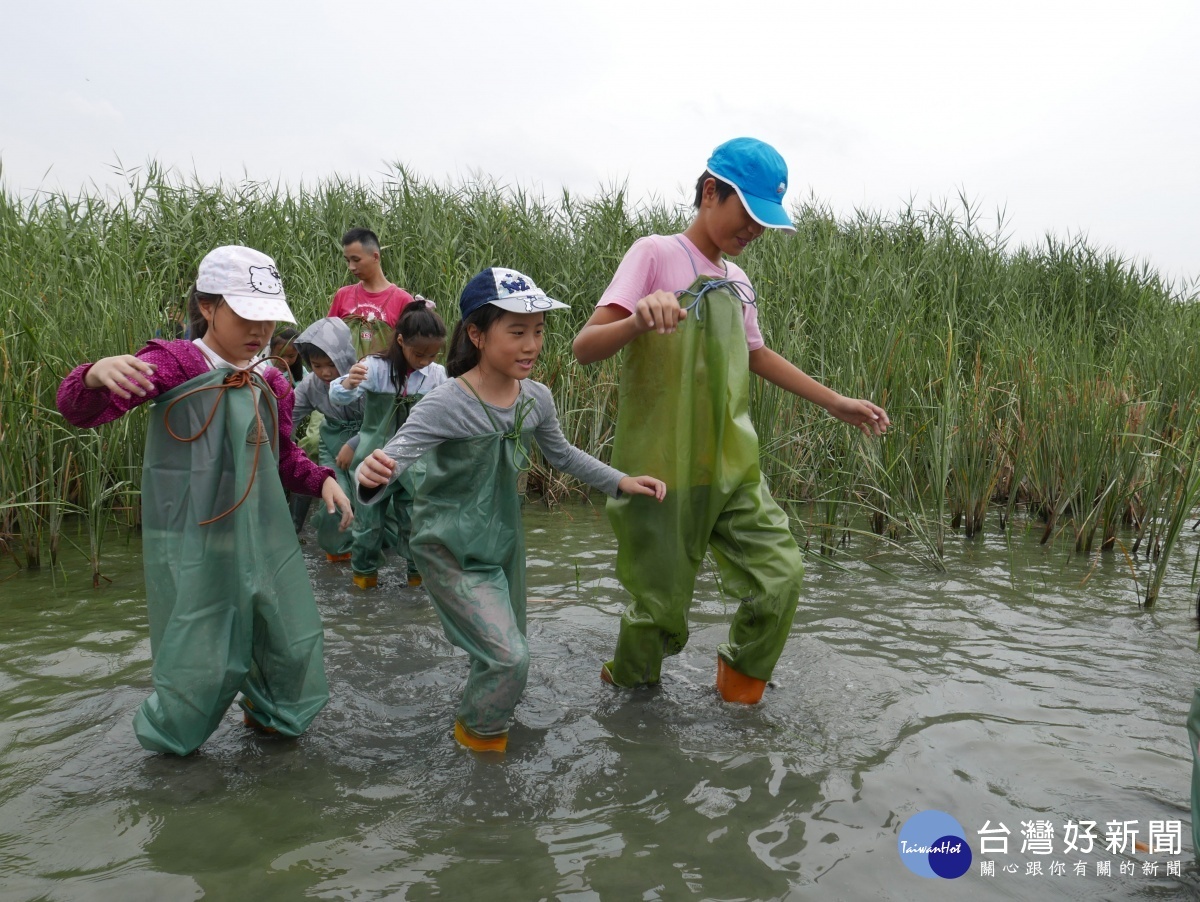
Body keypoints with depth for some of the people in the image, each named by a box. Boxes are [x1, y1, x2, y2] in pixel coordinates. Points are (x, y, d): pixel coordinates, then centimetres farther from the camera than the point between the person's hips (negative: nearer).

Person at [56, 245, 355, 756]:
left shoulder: (270, 383, 5)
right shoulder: (175, 364, -12)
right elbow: (81, 411, -21)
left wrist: (322, 480, -1)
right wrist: (97, 375, -44)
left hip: (262, 536, 6)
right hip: (192, 542, -5)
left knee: (292, 635, 15)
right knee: (199, 655, 4)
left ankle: (272, 712, 46)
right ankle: (168, 736, 37)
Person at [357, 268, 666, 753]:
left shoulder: (536, 399, -7)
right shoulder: (446, 404, -25)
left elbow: (562, 454, 11)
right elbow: (393, 456, -34)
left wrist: (620, 481, 5)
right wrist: (371, 476, -57)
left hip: (504, 539, 6)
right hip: (450, 549, -6)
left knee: (504, 648, 22)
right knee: (509, 656, -13)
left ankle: (485, 720, 55)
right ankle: (477, 731, 20)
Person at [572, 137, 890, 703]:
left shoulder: (735, 279, 14)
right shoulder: (656, 254, -6)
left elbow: (756, 356, 28)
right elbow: (585, 347, -15)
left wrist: (834, 402, 26)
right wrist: (638, 321, -37)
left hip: (732, 468, 6)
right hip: (664, 473, -6)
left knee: (781, 575, -4)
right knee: (661, 608, 1)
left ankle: (738, 687, 22)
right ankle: (628, 688, 32)